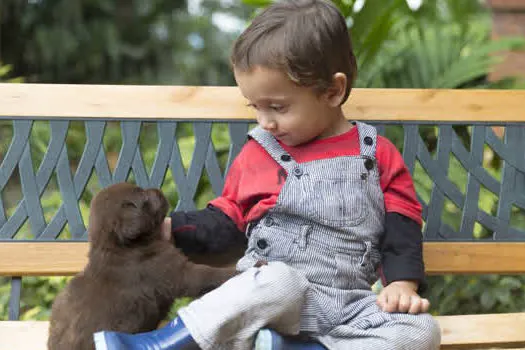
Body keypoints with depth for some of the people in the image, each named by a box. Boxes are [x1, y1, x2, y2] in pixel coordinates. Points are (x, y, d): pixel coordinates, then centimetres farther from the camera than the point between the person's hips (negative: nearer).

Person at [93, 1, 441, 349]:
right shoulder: (258, 153, 12)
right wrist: (170, 228, 4)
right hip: (276, 295, -1)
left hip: (348, 306, 1)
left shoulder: (377, 154, 9)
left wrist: (403, 282, -9)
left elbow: (401, 227, 7)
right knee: (277, 281, -38)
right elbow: (224, 222, 17)